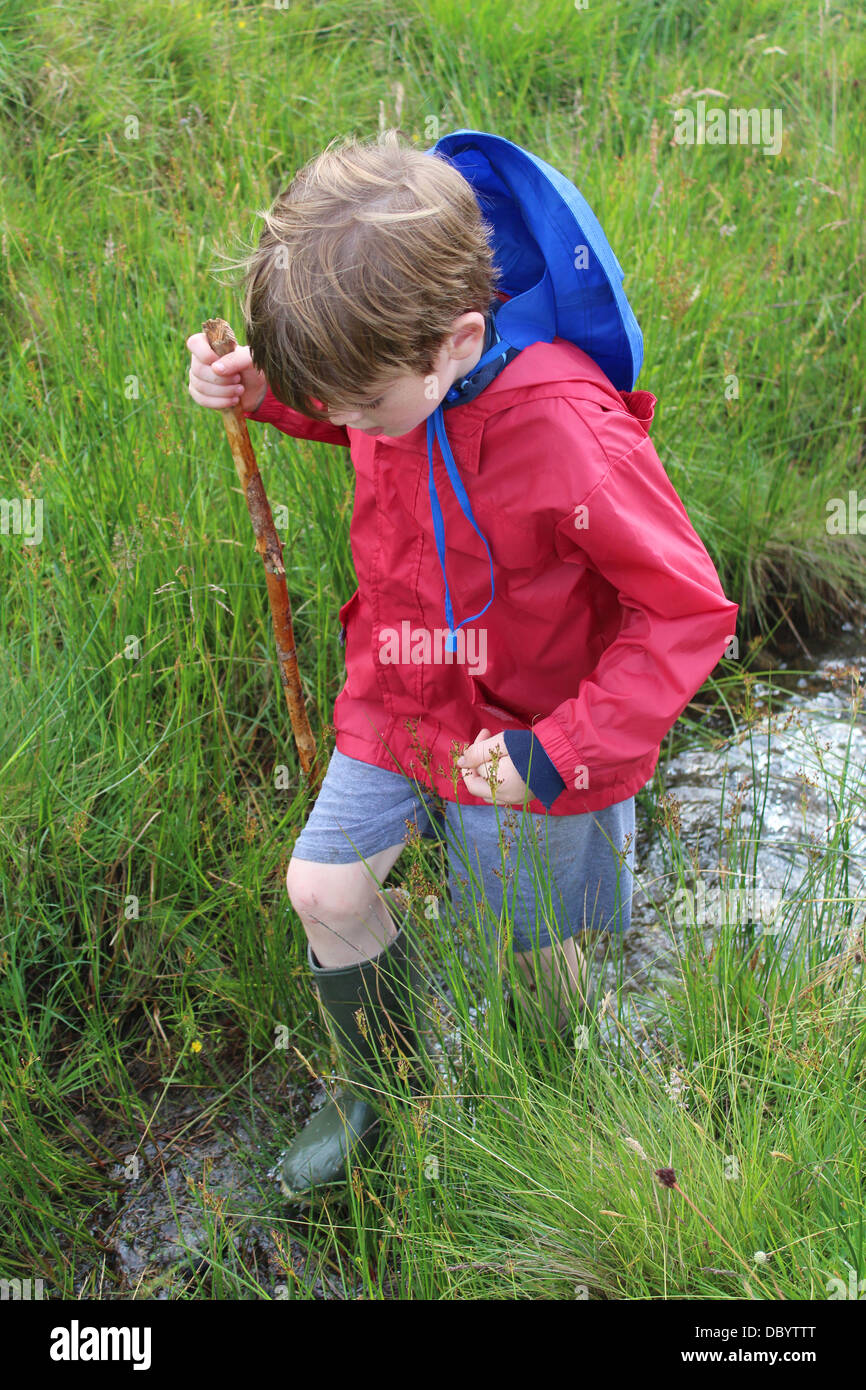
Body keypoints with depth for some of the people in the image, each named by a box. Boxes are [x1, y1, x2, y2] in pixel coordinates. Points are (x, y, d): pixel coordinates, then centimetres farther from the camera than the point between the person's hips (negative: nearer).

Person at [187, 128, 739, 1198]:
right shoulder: (394, 357, -13)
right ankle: (381, 1078, 33)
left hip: (520, 734, -5)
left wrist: (559, 751, -27)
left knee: (527, 941, 14)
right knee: (324, 887, 2)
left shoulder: (570, 435, -34)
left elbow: (689, 614, -25)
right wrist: (260, 391, -7)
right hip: (397, 697, 6)